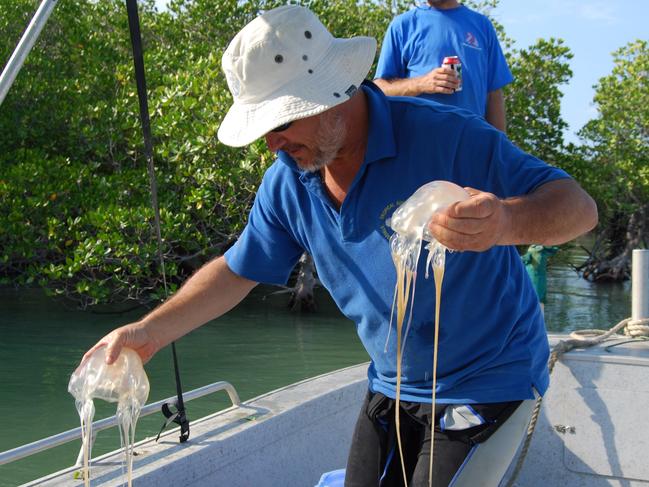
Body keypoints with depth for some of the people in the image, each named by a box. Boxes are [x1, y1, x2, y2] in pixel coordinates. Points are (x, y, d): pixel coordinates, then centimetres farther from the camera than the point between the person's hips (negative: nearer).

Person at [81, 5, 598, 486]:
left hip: (487, 381, -6)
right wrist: (150, 331, -4)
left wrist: (506, 221, -49)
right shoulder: (286, 182, -4)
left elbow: (578, 207, -26)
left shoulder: (443, 137, -24)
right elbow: (237, 272, 9)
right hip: (392, 388, 6)